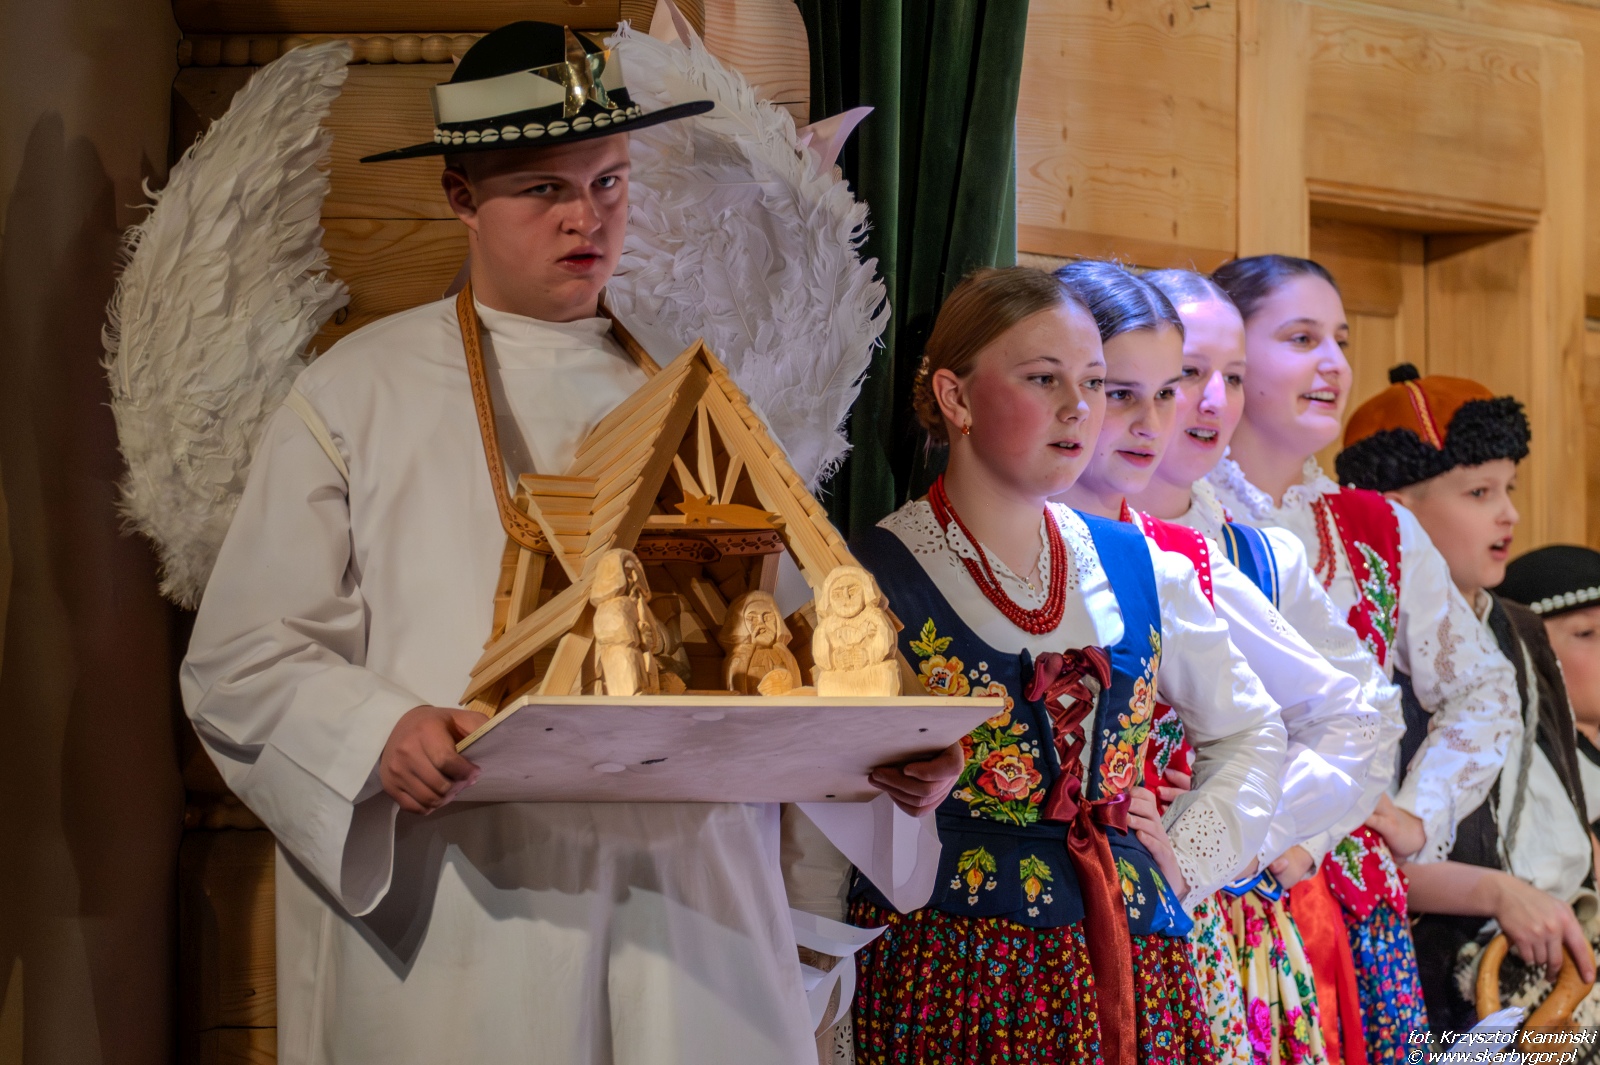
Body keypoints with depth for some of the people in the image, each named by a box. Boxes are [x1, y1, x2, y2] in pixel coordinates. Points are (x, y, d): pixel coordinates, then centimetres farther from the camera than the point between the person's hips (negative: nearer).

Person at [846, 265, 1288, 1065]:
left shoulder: (1140, 570, 9)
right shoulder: (869, 579, -5)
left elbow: (1250, 731, 22)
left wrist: (1188, 859, 10)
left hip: (1131, 964, 4)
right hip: (948, 967, -4)